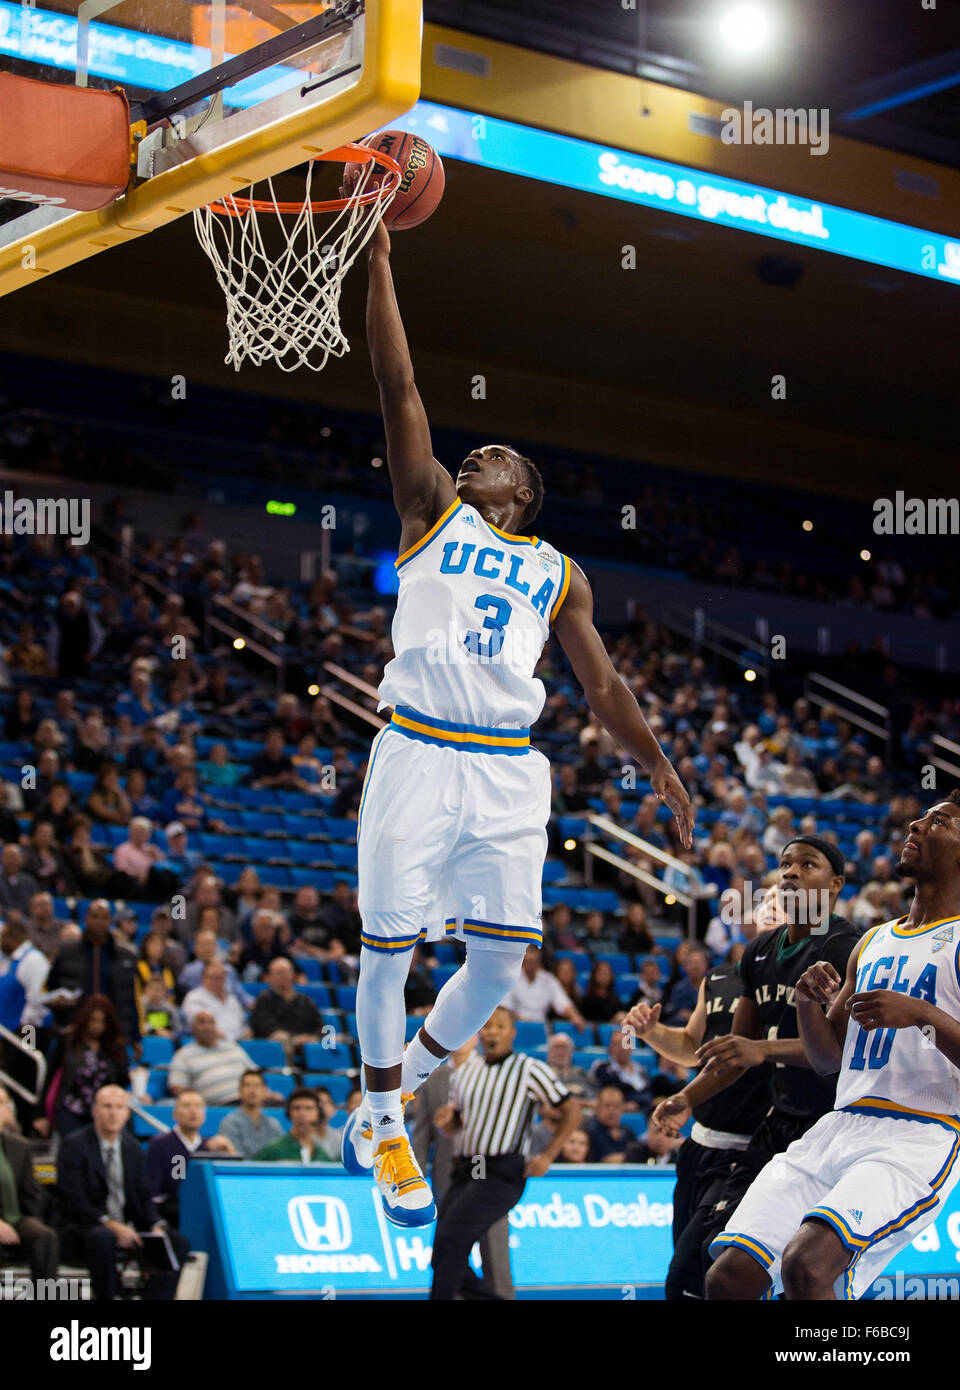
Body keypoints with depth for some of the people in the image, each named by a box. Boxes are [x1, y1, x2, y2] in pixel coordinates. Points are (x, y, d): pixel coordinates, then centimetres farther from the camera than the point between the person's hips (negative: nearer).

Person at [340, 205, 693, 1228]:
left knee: (498, 963, -2)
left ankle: (395, 1090, 24)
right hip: (416, 756, -2)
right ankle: (384, 1128, 17)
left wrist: (657, 765, 12)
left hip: (508, 771, 3)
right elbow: (398, 387, 6)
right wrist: (376, 250, 1)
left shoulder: (557, 573, 19)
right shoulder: (432, 515, 12)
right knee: (388, 950, -2)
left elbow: (601, 684, 21)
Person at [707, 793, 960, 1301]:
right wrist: (808, 1002, 5)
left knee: (806, 1264, -30)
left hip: (919, 1137, -7)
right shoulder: (872, 943, 22)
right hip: (839, 1126, 7)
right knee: (729, 1277, -7)